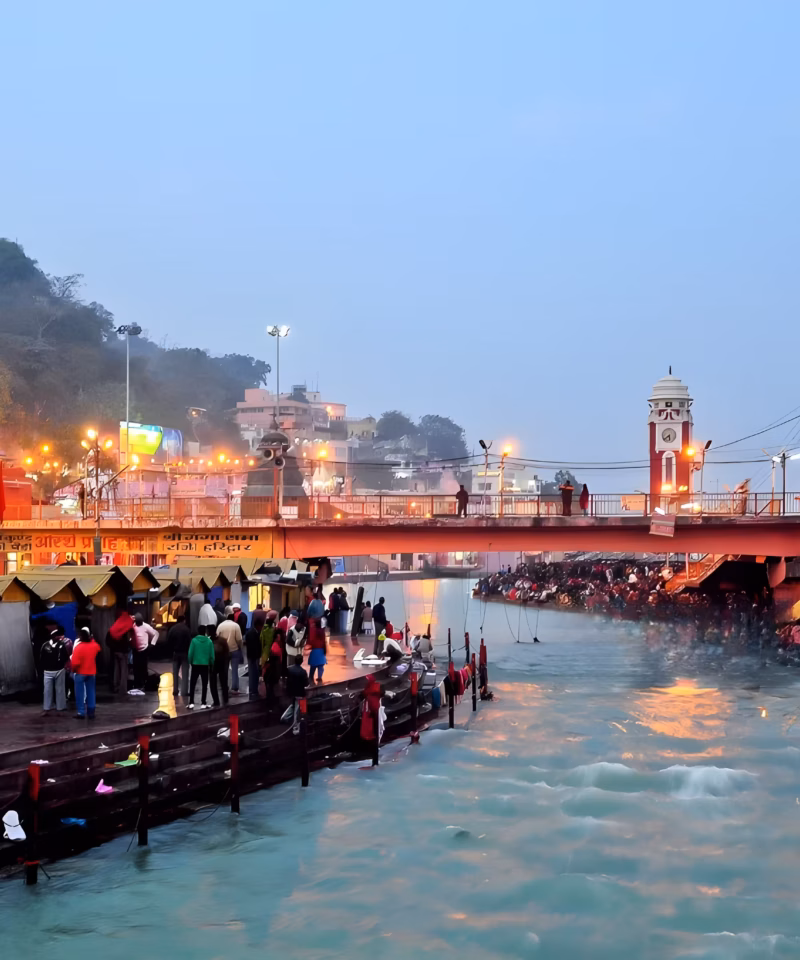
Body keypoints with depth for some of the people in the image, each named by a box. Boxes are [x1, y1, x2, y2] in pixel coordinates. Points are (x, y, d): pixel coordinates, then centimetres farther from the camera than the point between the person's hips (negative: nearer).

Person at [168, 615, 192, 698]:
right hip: (184, 652, -4)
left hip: (175, 653, 4)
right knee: (184, 673, -2)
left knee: (175, 672, 13)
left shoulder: (172, 629, 2)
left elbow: (168, 640, 0)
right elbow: (189, 641, -14)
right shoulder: (186, 629, -12)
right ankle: (184, 691, -7)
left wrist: (172, 650, 7)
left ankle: (175, 691, 12)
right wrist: (190, 652, -3)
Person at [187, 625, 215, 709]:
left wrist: (190, 662, 7)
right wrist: (211, 665, 10)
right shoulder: (209, 641, -3)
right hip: (205, 665, 1)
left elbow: (190, 653, -8)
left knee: (192, 684, 8)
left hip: (195, 665, -1)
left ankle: (191, 703, 2)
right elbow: (212, 655, -2)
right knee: (204, 685, 8)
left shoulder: (194, 640, -7)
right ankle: (203, 703, 6)